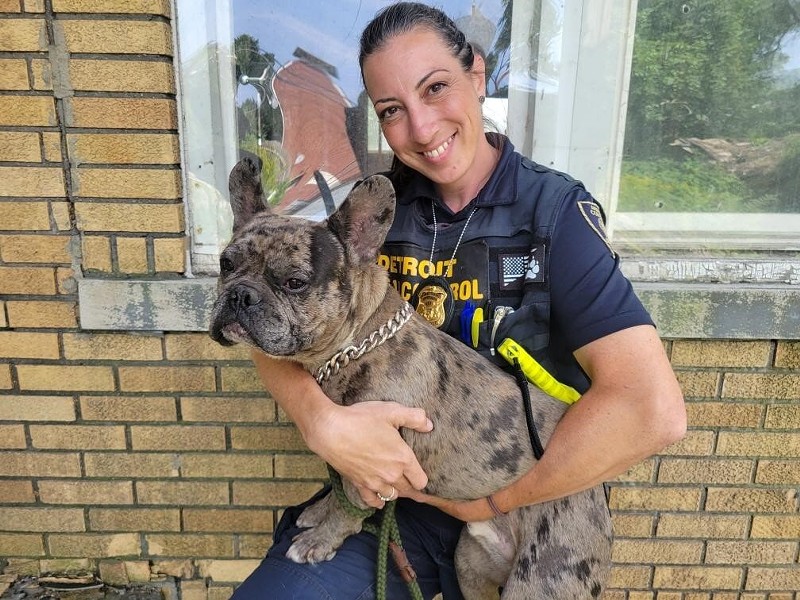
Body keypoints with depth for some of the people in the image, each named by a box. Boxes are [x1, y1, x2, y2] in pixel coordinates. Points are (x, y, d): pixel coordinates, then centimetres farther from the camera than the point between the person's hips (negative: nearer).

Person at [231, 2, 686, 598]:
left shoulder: (554, 211, -15)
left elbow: (654, 409, -24)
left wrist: (494, 500, -17)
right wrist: (323, 423, -26)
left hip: (526, 513, -1)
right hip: (391, 488, 2)